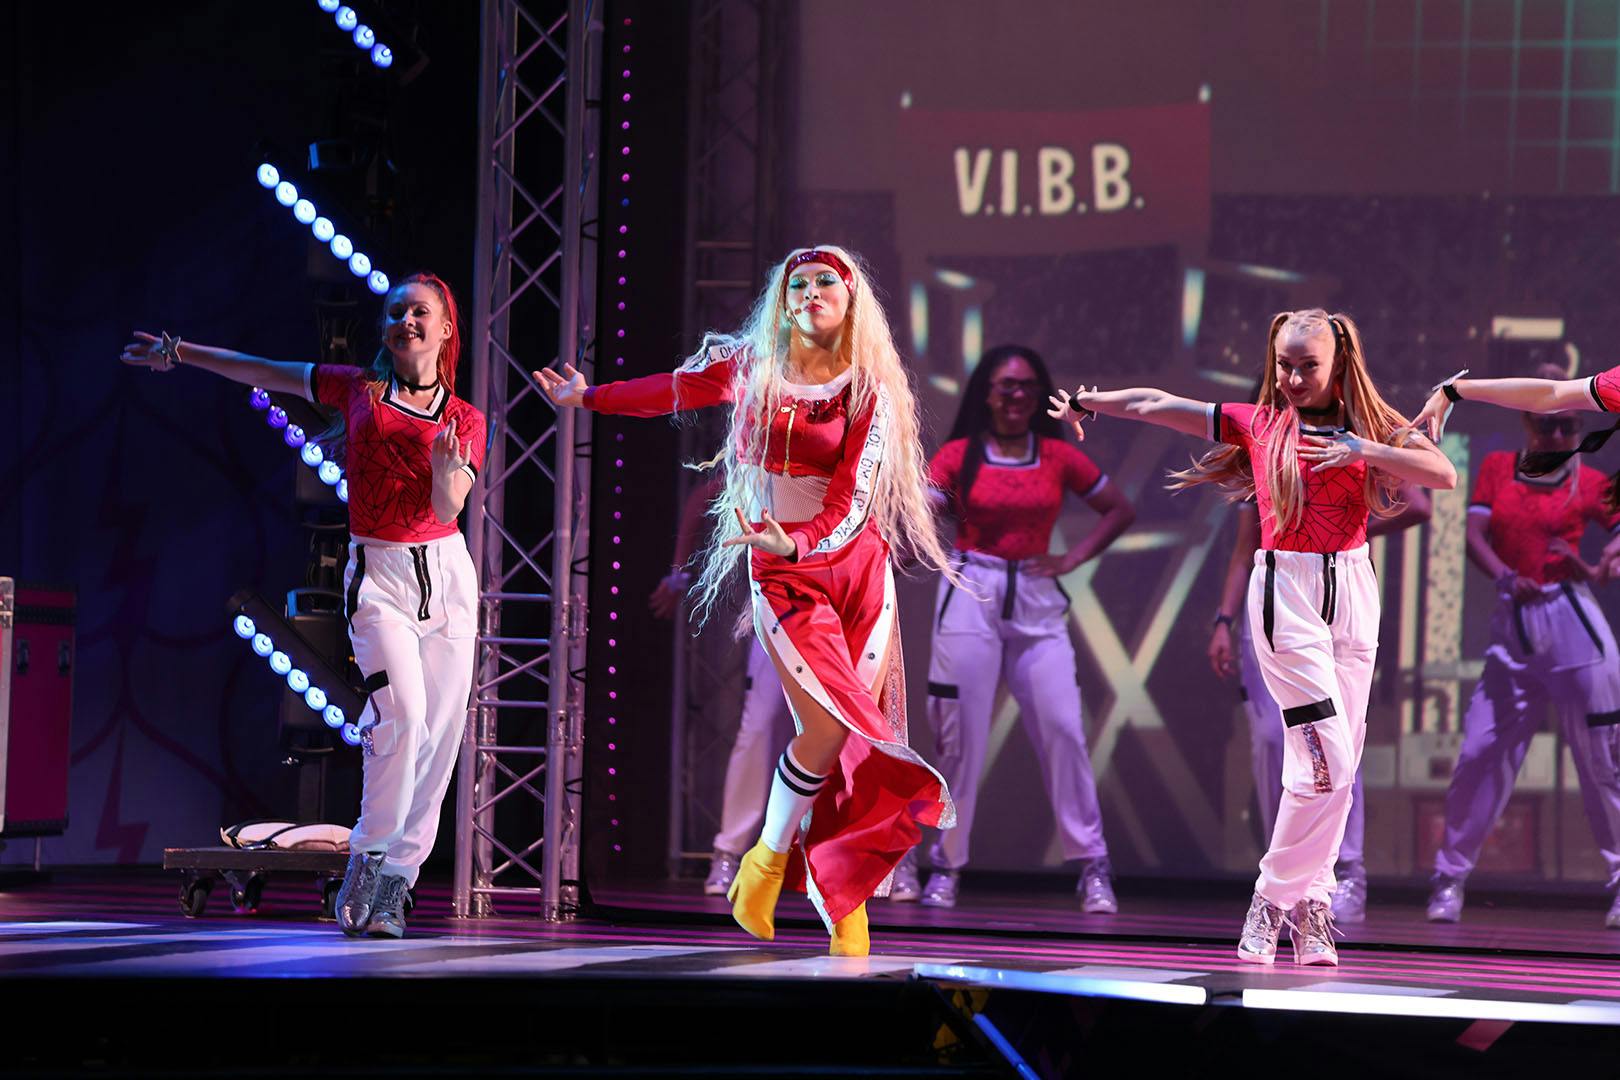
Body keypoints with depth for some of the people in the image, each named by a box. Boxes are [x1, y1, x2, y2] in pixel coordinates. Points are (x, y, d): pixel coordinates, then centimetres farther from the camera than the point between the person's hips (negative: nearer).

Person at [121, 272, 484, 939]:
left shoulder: (466, 420, 7)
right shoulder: (357, 389, 6)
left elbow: (448, 505, -5)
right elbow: (266, 373, 16)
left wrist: (445, 461, -26)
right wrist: (180, 352, 22)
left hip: (446, 572, 2)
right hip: (378, 576, -2)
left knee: (437, 735, -3)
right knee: (402, 714, -23)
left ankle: (393, 885, 4)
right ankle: (367, 863, -10)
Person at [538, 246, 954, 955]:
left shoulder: (872, 391, -1)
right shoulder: (749, 369, 2)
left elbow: (851, 498, -10)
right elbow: (671, 391, 20)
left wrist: (797, 542, -27)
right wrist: (589, 397, 26)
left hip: (858, 565, 1)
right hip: (782, 576, -1)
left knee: (855, 735, -4)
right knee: (827, 726, -16)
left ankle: (843, 895, 6)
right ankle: (767, 861, 6)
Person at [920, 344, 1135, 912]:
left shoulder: (1058, 457, 7)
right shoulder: (958, 455, 3)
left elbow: (1120, 509, 16)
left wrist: (1073, 558, 5)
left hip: (1037, 603, 1)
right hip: (971, 598, -1)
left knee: (1062, 728, -6)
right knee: (960, 733, -2)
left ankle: (1092, 867, -1)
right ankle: (946, 866, 8)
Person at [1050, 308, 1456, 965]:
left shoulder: (1369, 429, 5)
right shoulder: (1258, 424, 4)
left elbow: (1444, 474, -10)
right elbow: (1156, 406, 5)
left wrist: (1359, 449, -18)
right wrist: (1087, 402, 1)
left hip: (1352, 587, 3)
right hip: (1285, 593, -3)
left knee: (1337, 763, 3)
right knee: (1327, 761, -13)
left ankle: (1307, 906, 11)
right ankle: (1274, 899, 0)